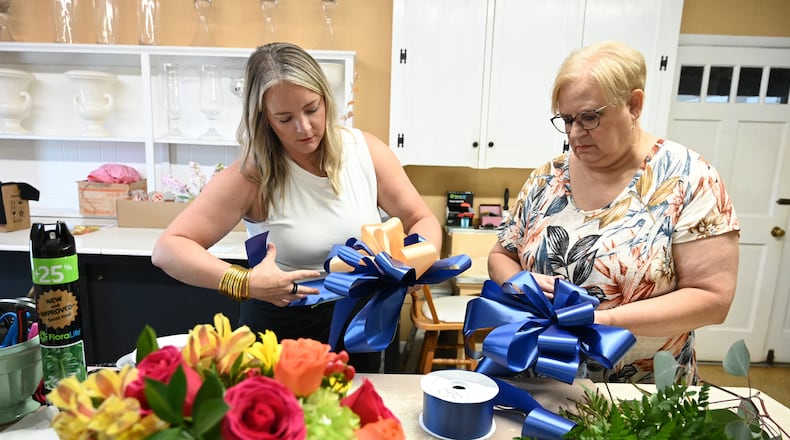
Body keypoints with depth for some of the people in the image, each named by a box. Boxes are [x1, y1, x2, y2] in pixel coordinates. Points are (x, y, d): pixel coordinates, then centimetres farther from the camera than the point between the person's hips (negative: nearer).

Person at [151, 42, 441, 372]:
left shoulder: (366, 151, -10)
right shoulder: (251, 176, -18)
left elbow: (423, 220, -3)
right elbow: (168, 248, -21)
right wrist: (244, 282, -36)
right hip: (281, 329, -2)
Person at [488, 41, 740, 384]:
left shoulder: (687, 179, -6)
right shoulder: (546, 178, 3)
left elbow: (713, 297, -9)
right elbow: (500, 256, 11)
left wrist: (604, 319, -17)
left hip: (642, 392, -2)